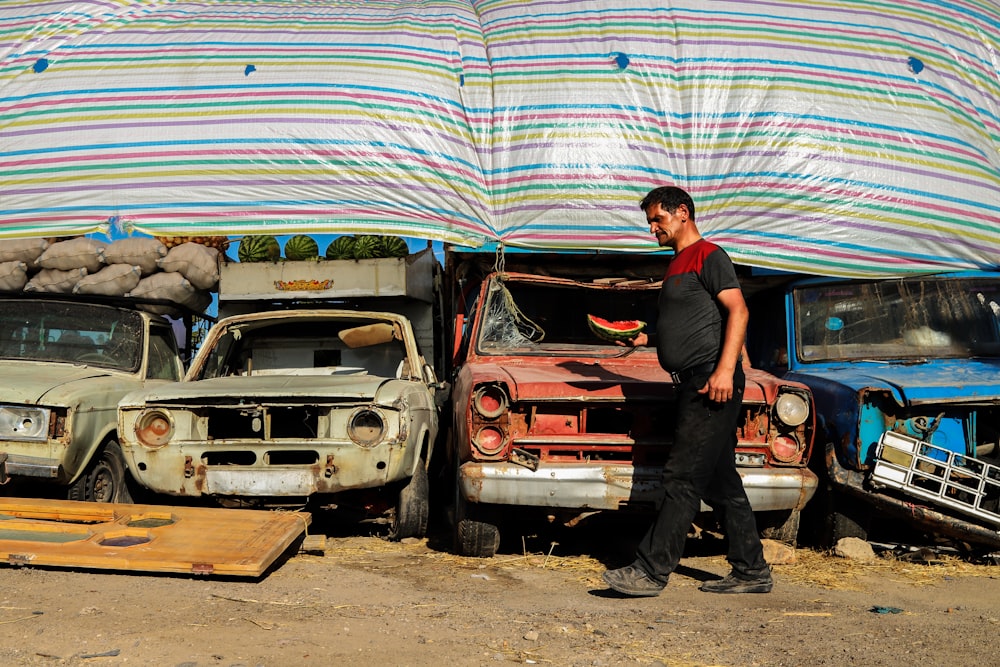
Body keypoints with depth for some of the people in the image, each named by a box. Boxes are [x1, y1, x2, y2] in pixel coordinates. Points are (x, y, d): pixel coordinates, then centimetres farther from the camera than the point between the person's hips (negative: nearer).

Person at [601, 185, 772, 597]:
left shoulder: (708, 256, -5)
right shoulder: (677, 265, 23)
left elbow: (737, 311, -15)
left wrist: (725, 370, -24)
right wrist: (643, 338, 16)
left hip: (713, 382, -10)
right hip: (695, 385, 10)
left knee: (682, 478, -11)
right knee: (721, 482, 10)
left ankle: (651, 570, -12)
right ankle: (751, 571, 16)